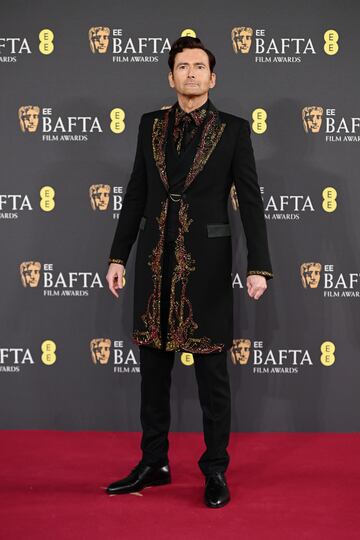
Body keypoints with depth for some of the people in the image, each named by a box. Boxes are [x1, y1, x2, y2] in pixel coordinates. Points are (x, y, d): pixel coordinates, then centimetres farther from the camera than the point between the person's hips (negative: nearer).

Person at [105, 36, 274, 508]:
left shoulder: (233, 129, -1)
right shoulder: (151, 124, 8)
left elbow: (251, 200, -4)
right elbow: (136, 194, 11)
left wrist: (259, 267, -12)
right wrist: (119, 256, 8)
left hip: (206, 262, -3)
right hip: (155, 260, 4)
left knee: (212, 371, 4)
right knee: (153, 367, 11)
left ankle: (216, 470, 17)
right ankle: (153, 464, 24)